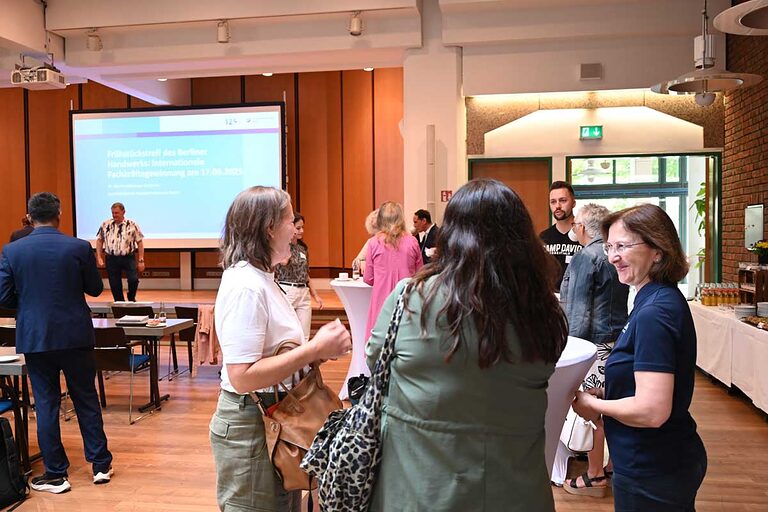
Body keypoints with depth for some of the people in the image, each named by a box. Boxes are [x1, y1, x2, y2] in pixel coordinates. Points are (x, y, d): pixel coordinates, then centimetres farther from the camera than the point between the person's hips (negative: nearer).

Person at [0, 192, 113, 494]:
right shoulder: (79, 248, -9)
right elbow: (95, 289, 1)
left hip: (35, 338, 1)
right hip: (75, 336, 0)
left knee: (46, 405, 10)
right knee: (87, 401, 11)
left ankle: (55, 474, 17)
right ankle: (101, 465, 20)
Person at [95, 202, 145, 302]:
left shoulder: (132, 225, -2)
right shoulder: (105, 225, 3)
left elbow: (140, 242, 0)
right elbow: (99, 240, 12)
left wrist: (141, 260, -3)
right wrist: (99, 257, 5)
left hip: (128, 258, -2)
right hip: (112, 259, 2)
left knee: (133, 279, -18)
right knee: (114, 284, 5)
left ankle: (131, 298, 10)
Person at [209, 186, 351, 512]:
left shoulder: (261, 277, 8)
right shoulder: (245, 286, -22)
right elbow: (242, 377, -27)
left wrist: (318, 349, -2)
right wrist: (314, 349, -25)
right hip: (250, 426, -9)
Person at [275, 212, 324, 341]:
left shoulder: (303, 248, 13)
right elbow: (283, 262, -28)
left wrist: (315, 295, 17)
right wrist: (288, 240, -20)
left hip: (304, 293, 6)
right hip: (286, 291, -6)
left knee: (304, 337, 7)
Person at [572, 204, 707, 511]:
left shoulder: (653, 313, -25)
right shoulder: (667, 299, 6)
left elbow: (652, 411, -29)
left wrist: (593, 404, -15)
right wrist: (606, 392, 4)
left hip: (651, 475, -9)